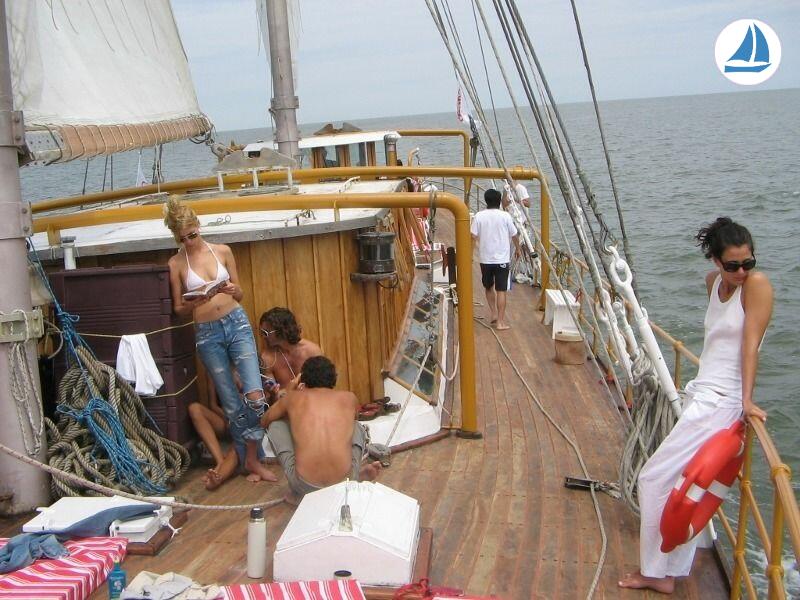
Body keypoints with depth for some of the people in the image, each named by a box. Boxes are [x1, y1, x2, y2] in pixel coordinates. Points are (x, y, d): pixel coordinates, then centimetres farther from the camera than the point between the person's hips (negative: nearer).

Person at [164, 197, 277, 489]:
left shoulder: (222, 251, 4)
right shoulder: (176, 263, 0)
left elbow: (240, 293, 10)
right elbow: (178, 308, 6)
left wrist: (231, 290, -13)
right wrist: (193, 303, -16)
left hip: (237, 323, 1)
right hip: (207, 333, -1)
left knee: (255, 396, -11)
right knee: (231, 403, 4)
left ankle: (248, 458, 8)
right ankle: (248, 459, 20)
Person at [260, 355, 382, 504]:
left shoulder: (294, 397, 10)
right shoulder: (349, 398, 13)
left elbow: (264, 421, 30)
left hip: (305, 487, -2)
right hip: (345, 483, 2)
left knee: (275, 425, 24)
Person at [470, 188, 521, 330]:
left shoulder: (479, 216, -4)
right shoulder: (505, 216, -5)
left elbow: (473, 236, -8)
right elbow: (514, 235, 4)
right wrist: (517, 248, 21)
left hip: (485, 258, 2)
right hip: (502, 259, -1)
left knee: (489, 287, 22)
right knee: (501, 290, 0)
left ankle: (494, 314, 23)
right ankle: (500, 322, -1)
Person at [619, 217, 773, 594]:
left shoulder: (757, 284, -12)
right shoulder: (714, 281, 10)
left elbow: (751, 343, -19)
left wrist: (747, 399, -23)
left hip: (719, 403, -8)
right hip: (702, 396, 8)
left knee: (655, 478, -4)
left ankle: (656, 570, 10)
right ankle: (668, 573, 24)